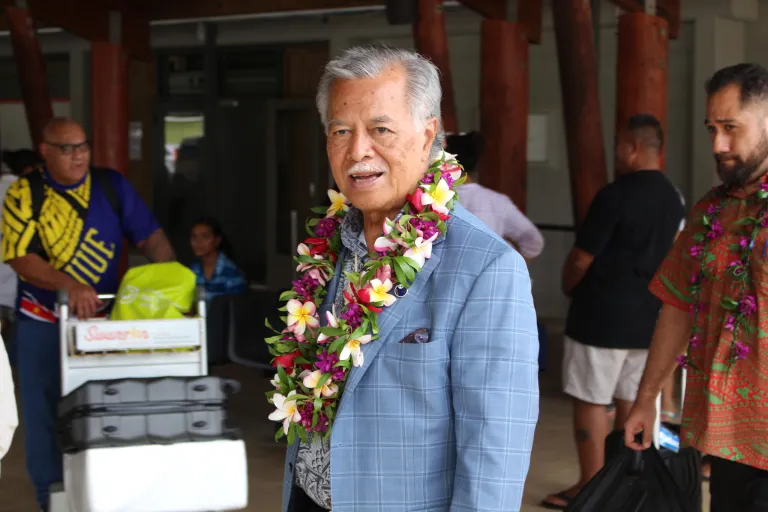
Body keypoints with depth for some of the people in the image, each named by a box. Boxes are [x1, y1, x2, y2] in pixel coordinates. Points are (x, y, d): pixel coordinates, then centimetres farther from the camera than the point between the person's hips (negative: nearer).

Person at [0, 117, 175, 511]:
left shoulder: (111, 185, 1)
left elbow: (150, 236, -1)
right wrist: (69, 285, -30)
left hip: (103, 317, 2)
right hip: (42, 322, -2)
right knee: (45, 410, 7)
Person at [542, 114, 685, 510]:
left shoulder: (615, 195, -17)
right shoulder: (672, 199, 7)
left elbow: (581, 259, -13)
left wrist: (568, 287, 6)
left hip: (603, 314, -7)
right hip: (648, 316, 8)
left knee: (590, 402, 1)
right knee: (630, 402, 13)